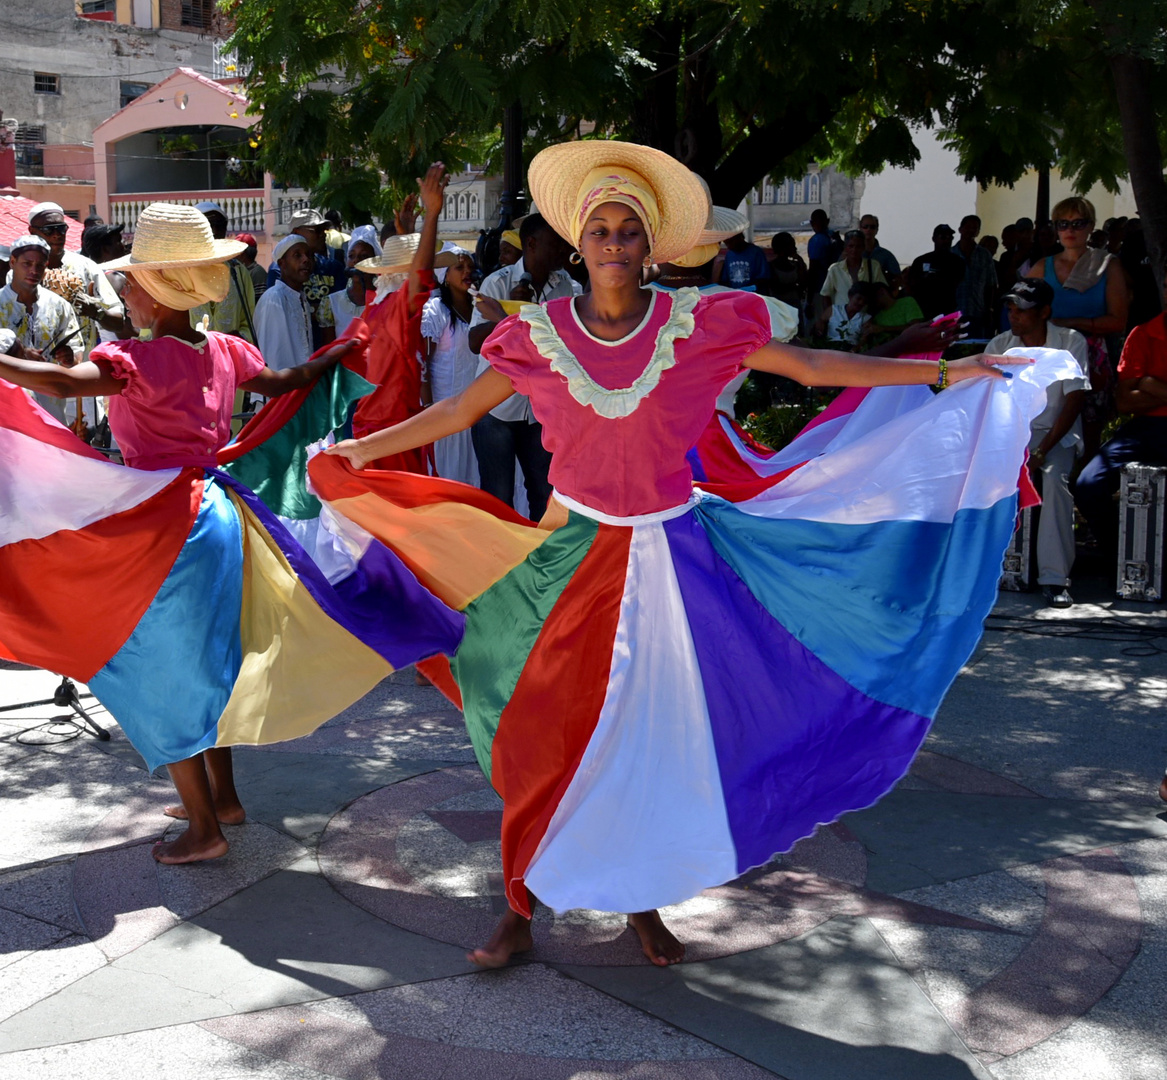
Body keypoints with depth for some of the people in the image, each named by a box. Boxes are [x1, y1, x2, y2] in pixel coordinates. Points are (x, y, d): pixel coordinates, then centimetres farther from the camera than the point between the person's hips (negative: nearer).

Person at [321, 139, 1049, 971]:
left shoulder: (697, 324, -5)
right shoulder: (541, 335, -3)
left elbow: (815, 368, -2)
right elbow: (457, 413, 7)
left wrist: (947, 374, -3)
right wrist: (355, 450, 8)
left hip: (670, 553, 0)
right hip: (575, 553, 0)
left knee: (656, 730, 7)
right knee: (546, 733, 1)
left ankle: (645, 901, 25)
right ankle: (520, 911, 14)